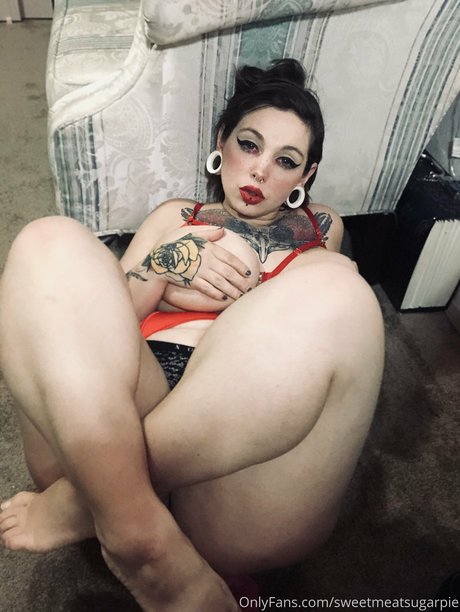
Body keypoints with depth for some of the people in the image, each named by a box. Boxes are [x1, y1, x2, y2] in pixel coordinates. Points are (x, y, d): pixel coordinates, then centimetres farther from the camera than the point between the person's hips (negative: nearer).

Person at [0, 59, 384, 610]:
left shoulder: (320, 228, 27)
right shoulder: (175, 217, 28)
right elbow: (96, 312, 17)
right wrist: (168, 264, -1)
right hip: (106, 425, 2)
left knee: (335, 285, -26)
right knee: (51, 243, -15)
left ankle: (84, 503, -24)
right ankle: (135, 532, -32)